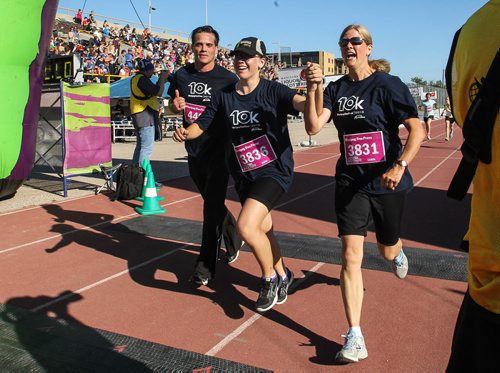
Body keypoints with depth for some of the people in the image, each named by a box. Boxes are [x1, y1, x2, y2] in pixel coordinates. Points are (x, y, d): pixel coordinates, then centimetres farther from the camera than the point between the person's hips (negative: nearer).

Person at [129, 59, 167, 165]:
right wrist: (162, 78, -5)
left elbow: (153, 89, 20)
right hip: (146, 116, -11)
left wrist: (161, 80, 10)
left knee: (140, 147, 18)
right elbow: (159, 92, -18)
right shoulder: (142, 79, -15)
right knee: (147, 148, -10)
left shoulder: (136, 78, 17)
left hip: (138, 116, 11)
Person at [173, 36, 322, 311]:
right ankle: (281, 276, 43)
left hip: (275, 169, -5)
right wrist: (185, 133, -15)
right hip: (244, 175, 6)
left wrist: (314, 87, -48)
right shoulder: (223, 95, 3)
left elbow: (302, 104, -26)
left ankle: (270, 277, 7)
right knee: (263, 230, 16)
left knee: (246, 225, -21)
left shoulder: (273, 91, -10)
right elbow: (201, 125, 7)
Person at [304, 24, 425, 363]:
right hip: (350, 182, 2)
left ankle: (398, 252, 59)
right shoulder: (336, 89, 3)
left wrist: (400, 166, -27)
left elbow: (417, 129, -14)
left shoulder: (387, 85, -9)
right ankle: (355, 336, -3)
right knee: (351, 255, -9)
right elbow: (313, 126, -8)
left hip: (388, 182, -2)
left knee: (387, 251, 18)